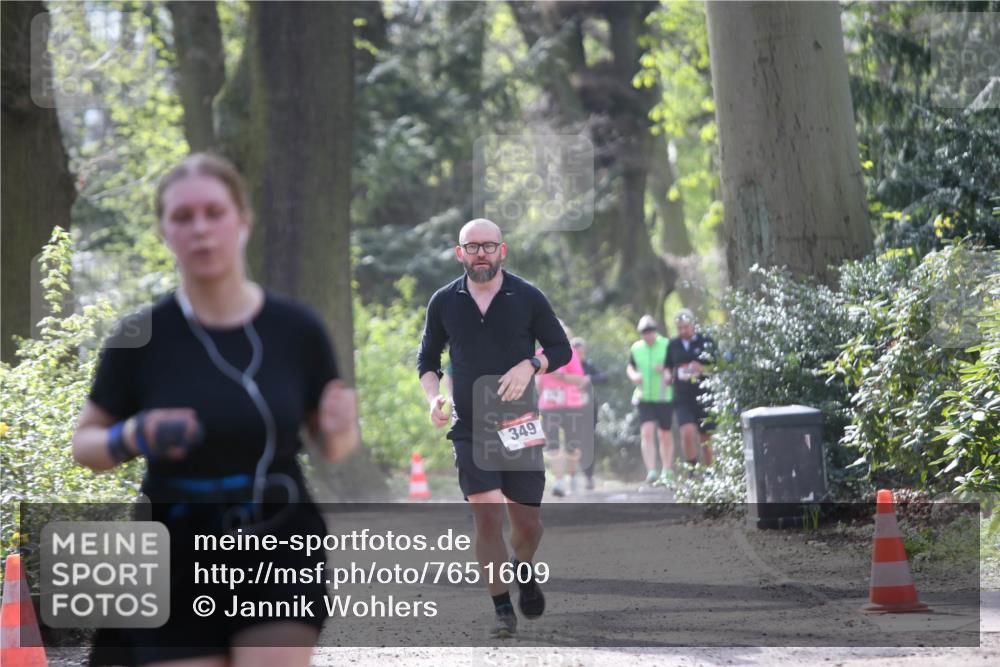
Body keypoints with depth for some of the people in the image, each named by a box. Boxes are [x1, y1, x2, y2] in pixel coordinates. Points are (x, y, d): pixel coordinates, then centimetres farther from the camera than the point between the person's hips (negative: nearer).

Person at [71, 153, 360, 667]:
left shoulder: (296, 330, -3)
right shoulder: (140, 339, -7)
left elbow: (334, 449, 8)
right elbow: (83, 444, 4)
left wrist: (340, 429, -16)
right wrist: (130, 438, -18)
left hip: (280, 552, 0)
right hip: (180, 564, 0)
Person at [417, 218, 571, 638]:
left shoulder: (527, 297, 0)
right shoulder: (444, 302, 3)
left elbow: (561, 348, 7)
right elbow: (427, 358, 15)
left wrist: (531, 365, -13)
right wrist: (433, 396, -4)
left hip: (519, 425, 0)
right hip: (470, 428, 0)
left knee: (527, 520, 5)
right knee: (487, 516, -10)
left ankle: (525, 572, 38)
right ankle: (502, 610, -4)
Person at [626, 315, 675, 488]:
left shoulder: (667, 346, -4)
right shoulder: (636, 348, 7)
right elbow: (630, 367, 21)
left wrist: (666, 370, -22)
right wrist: (634, 375, -2)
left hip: (664, 397, -2)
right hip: (644, 397, 2)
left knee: (665, 435, 8)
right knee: (647, 433, -13)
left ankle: (667, 473, 23)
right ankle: (651, 472, -18)